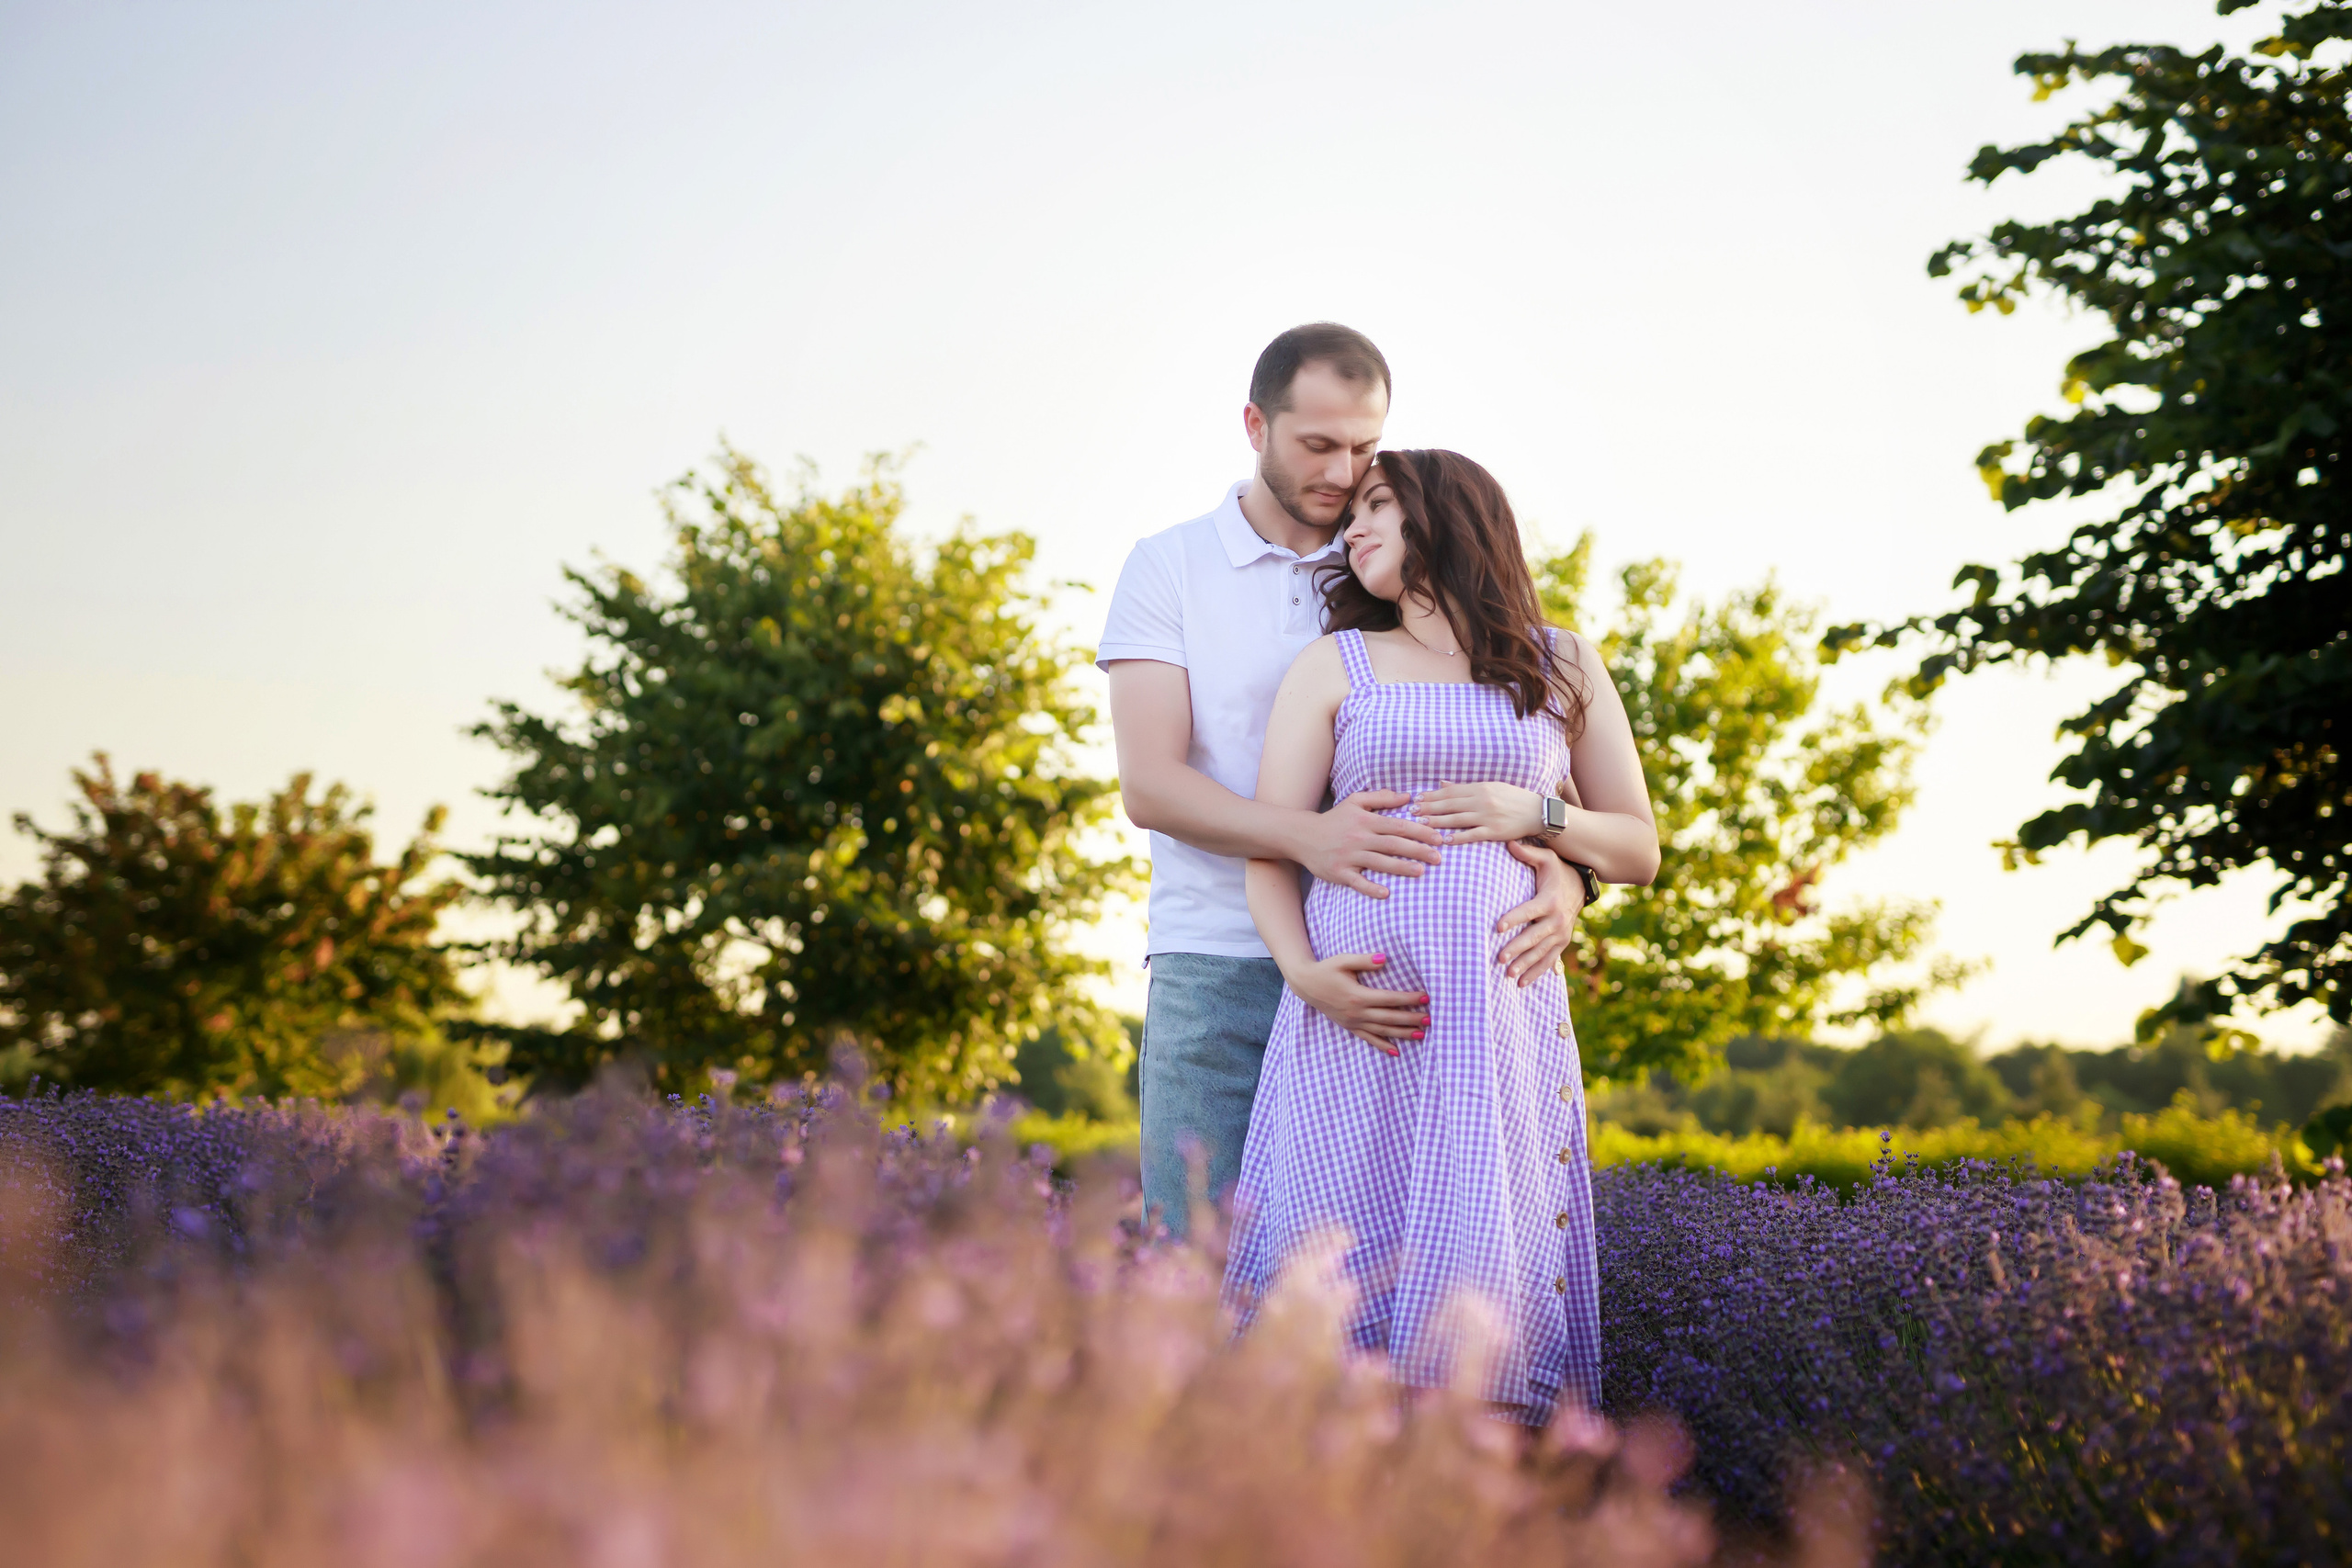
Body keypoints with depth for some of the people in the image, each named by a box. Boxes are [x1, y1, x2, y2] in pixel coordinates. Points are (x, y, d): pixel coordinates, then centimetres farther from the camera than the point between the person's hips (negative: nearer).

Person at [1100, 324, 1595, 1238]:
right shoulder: (1169, 568, 5)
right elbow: (1148, 784, -6)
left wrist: (1561, 876, -18)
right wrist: (1306, 835, -24)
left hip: (1378, 978, 2)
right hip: (1216, 968, -1)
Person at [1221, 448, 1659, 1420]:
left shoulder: (1564, 669, 16)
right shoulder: (1334, 666, 14)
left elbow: (1639, 852, 17)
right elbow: (1268, 847, 7)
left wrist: (1535, 812, -2)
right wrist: (1306, 973, -11)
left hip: (1500, 1015, 0)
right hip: (1355, 1012, 0)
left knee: (1486, 1286, -7)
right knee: (1342, 1276, -8)